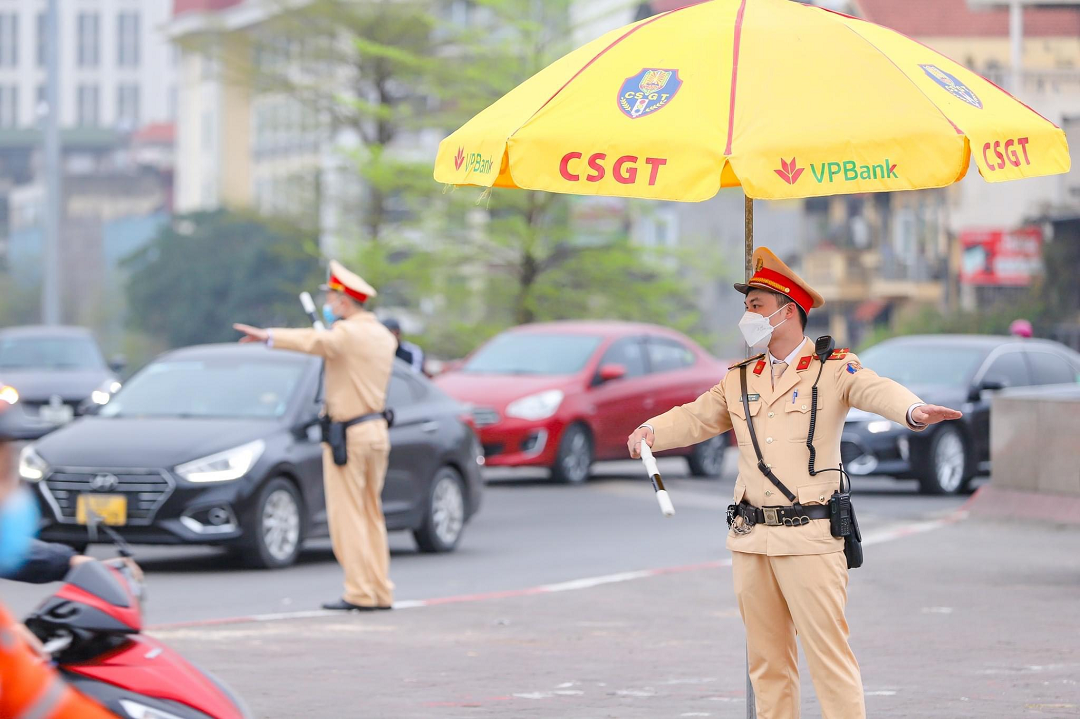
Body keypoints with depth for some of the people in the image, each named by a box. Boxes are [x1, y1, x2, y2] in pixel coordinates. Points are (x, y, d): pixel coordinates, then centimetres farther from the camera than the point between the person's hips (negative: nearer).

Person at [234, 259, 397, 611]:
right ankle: (381, 591, 12)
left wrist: (269, 336, -34)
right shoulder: (382, 335, 12)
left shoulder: (347, 334, -14)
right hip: (377, 431, 8)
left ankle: (360, 592, -8)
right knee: (371, 514, 13)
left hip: (348, 434, -8)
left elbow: (316, 341, -31)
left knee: (347, 515, -5)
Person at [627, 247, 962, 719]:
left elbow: (877, 392, -17)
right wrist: (651, 430, -4)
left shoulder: (833, 370, -1)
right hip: (750, 538, 6)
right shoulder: (739, 381, 16)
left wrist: (913, 411, -39)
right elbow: (695, 417, 17)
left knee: (828, 653, -9)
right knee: (766, 658, 9)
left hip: (809, 537, -5)